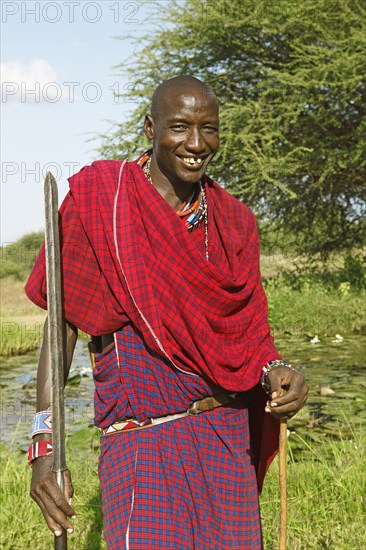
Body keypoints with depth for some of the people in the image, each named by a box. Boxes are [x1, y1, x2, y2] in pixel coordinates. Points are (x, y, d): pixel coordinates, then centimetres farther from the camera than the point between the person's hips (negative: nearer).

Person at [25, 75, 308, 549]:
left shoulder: (233, 221, 8)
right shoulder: (99, 199, -4)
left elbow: (247, 331, 11)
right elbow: (61, 326, -4)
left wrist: (276, 372, -12)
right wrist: (44, 445, -11)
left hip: (230, 437, 4)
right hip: (143, 441, -4)